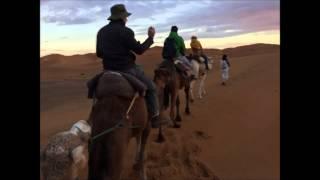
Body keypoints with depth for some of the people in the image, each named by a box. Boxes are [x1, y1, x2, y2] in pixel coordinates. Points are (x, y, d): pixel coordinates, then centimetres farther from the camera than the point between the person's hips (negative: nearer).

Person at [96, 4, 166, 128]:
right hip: (127, 69, -6)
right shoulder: (125, 31, -13)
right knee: (151, 87, 10)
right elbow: (139, 50, -11)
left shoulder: (101, 31, 9)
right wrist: (150, 37, 2)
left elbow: (99, 53, 13)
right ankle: (154, 118, 10)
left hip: (109, 70, 6)